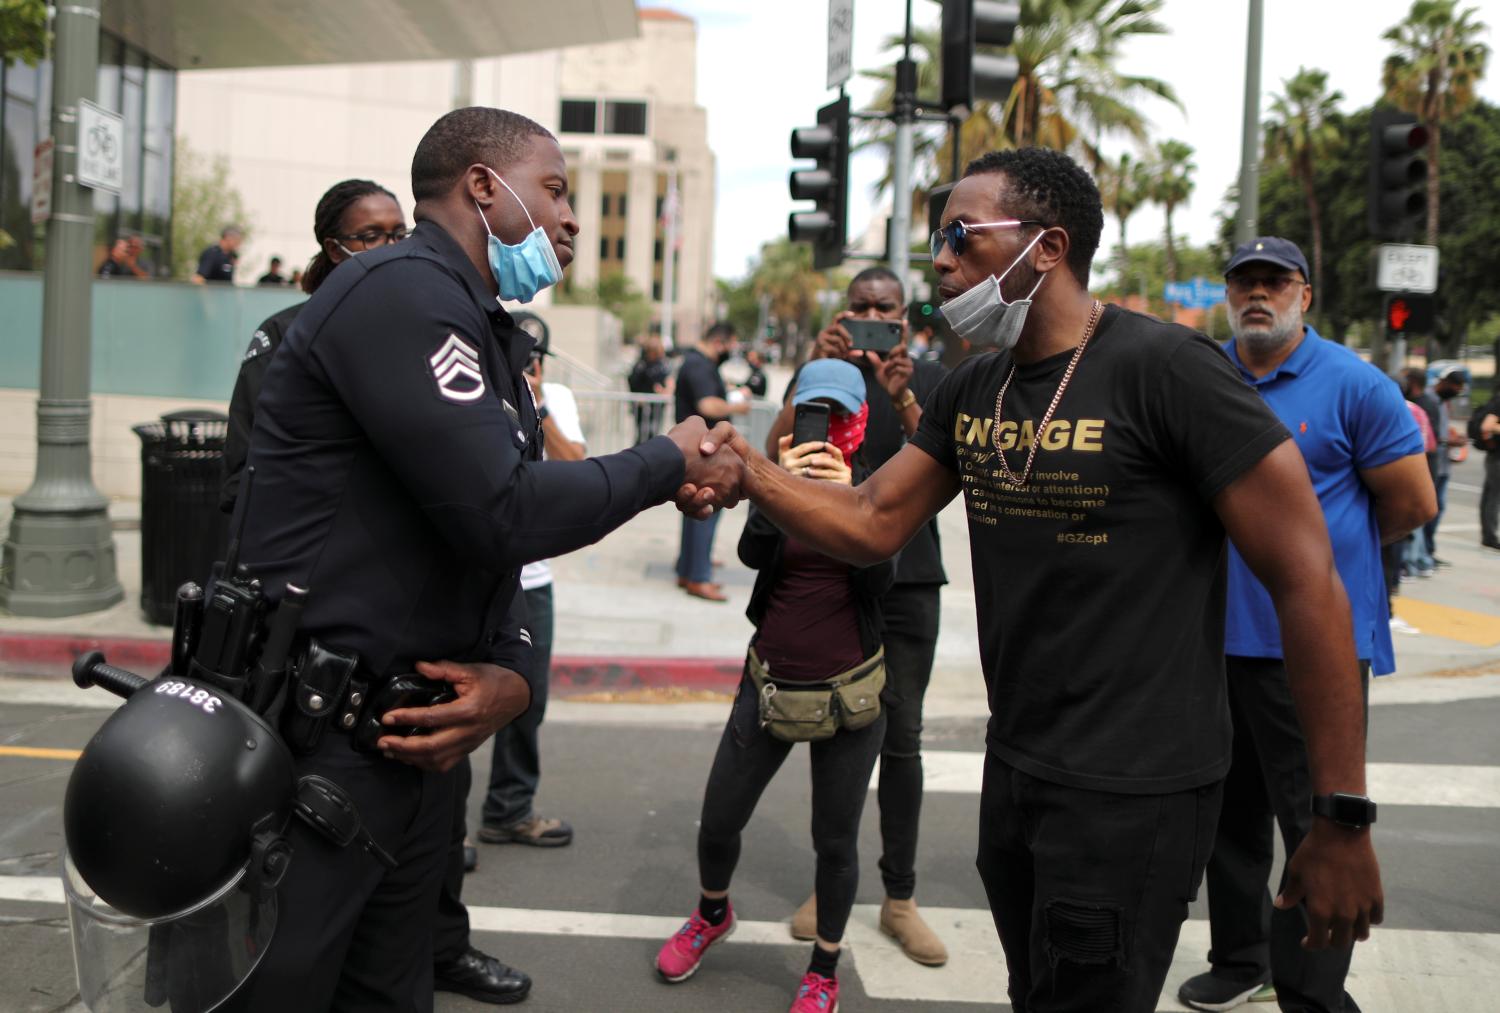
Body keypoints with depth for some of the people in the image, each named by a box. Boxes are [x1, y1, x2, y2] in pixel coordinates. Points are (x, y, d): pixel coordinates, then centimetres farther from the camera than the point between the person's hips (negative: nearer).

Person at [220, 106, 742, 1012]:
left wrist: (513, 672, -5)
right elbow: (503, 512, -23)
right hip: (309, 743, -9)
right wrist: (671, 463, -8)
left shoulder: (490, 335, 15)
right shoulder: (401, 289, -16)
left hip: (416, 738, 9)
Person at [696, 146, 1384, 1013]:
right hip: (1015, 771, 8)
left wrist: (1345, 820, -17)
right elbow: (870, 524, 8)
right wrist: (749, 471, -10)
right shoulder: (973, 389, 6)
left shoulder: (1164, 368, -18)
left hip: (1134, 792, -7)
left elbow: (1309, 582, -18)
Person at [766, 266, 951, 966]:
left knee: (900, 737, 1)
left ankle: (900, 898, 10)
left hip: (908, 581, 0)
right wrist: (817, 370, -20)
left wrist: (903, 401, -20)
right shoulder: (821, 374, 7)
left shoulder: (932, 381, 7)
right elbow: (777, 456, -10)